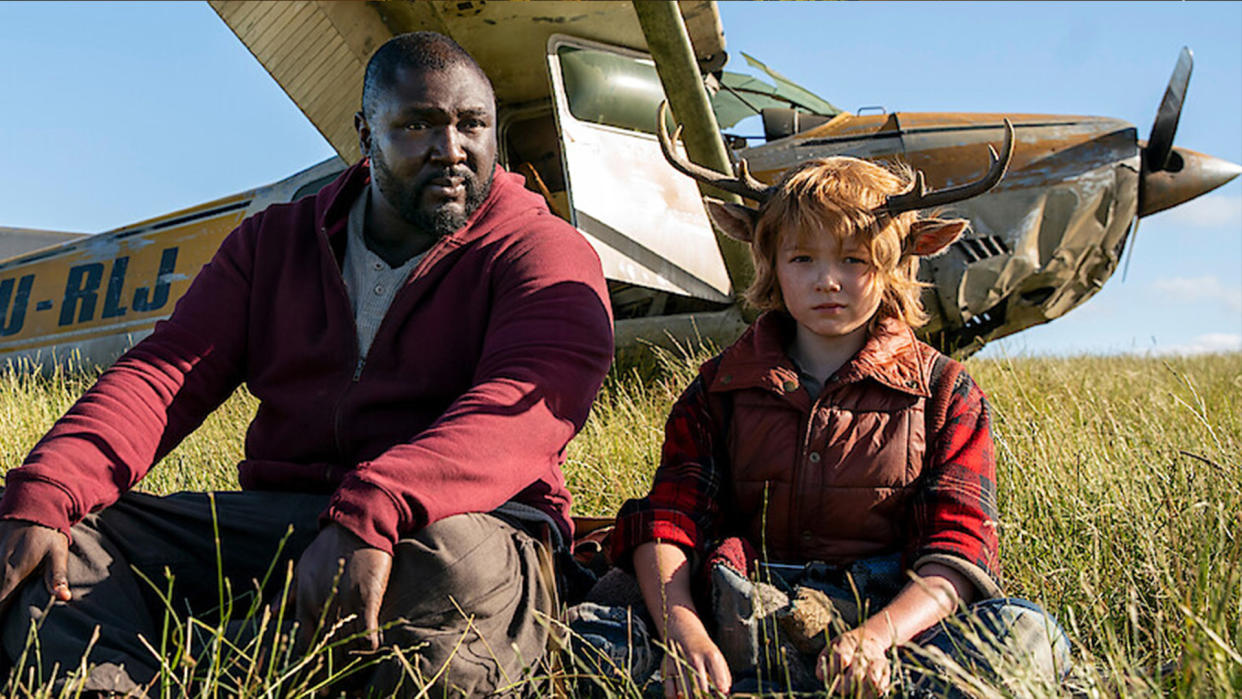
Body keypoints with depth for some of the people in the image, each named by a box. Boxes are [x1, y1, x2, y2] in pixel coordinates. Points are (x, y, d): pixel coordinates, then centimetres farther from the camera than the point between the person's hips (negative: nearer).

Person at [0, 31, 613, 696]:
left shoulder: (545, 252, 0)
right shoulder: (276, 240, 17)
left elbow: (526, 408, -19)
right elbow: (169, 370, 5)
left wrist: (371, 513, -37)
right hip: (274, 512, 4)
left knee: (456, 562, -40)